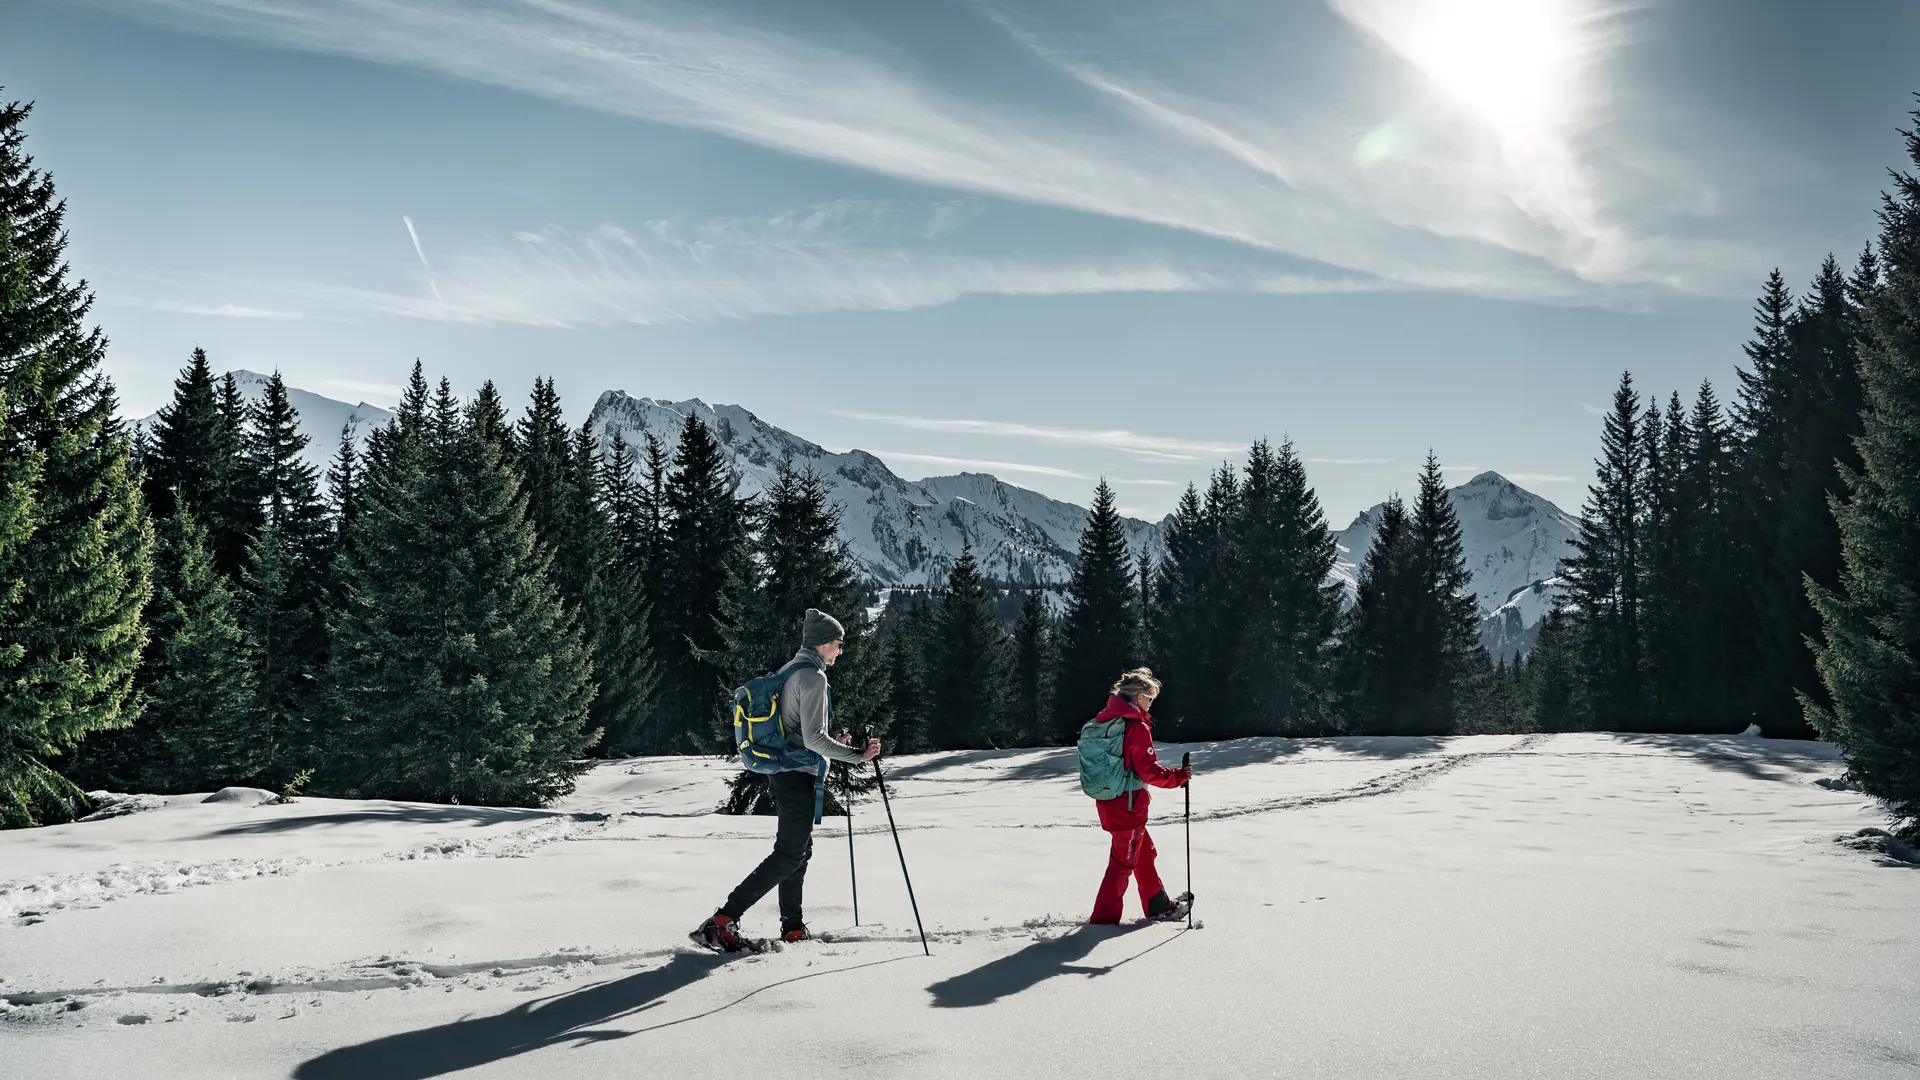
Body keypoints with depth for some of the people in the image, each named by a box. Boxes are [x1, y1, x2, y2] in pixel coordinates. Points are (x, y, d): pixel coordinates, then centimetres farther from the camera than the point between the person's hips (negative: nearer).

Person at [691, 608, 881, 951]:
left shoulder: (792, 669, 14)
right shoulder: (813, 676, -16)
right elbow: (813, 738, -22)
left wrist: (833, 744, 24)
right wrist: (856, 755, -17)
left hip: (782, 771, 10)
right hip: (799, 776, -10)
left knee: (799, 848, 15)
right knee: (789, 854, -8)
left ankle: (792, 929, 20)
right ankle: (722, 922, -12)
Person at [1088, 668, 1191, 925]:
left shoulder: (1105, 719, 6)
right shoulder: (1137, 728, -19)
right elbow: (1149, 771, -20)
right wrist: (1179, 776, -10)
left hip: (1107, 803, 9)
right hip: (1128, 806, -9)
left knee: (1143, 852, 22)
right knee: (1123, 861, 3)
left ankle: (1158, 905, 34)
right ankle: (1104, 917, 7)